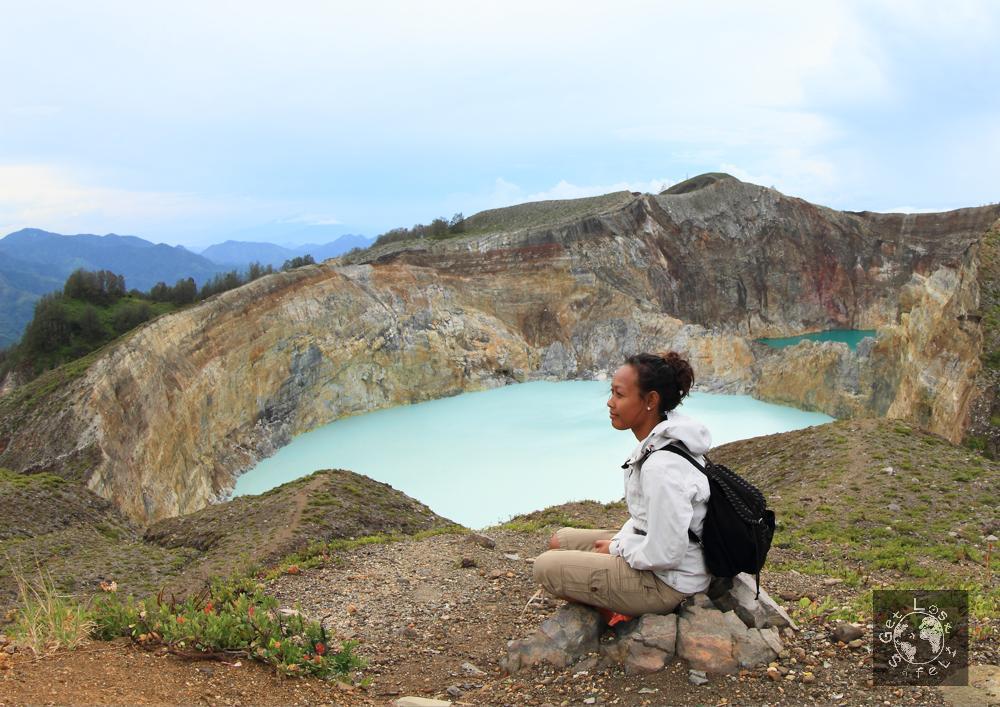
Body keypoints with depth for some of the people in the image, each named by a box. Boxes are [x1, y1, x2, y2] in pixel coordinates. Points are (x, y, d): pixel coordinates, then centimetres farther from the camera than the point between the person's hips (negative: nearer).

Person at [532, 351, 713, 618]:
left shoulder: (663, 467, -30)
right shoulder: (655, 443, 0)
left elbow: (664, 554, -27)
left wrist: (617, 547, -11)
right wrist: (619, 540, 0)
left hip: (665, 583, -9)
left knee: (545, 566, -5)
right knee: (560, 542, 16)